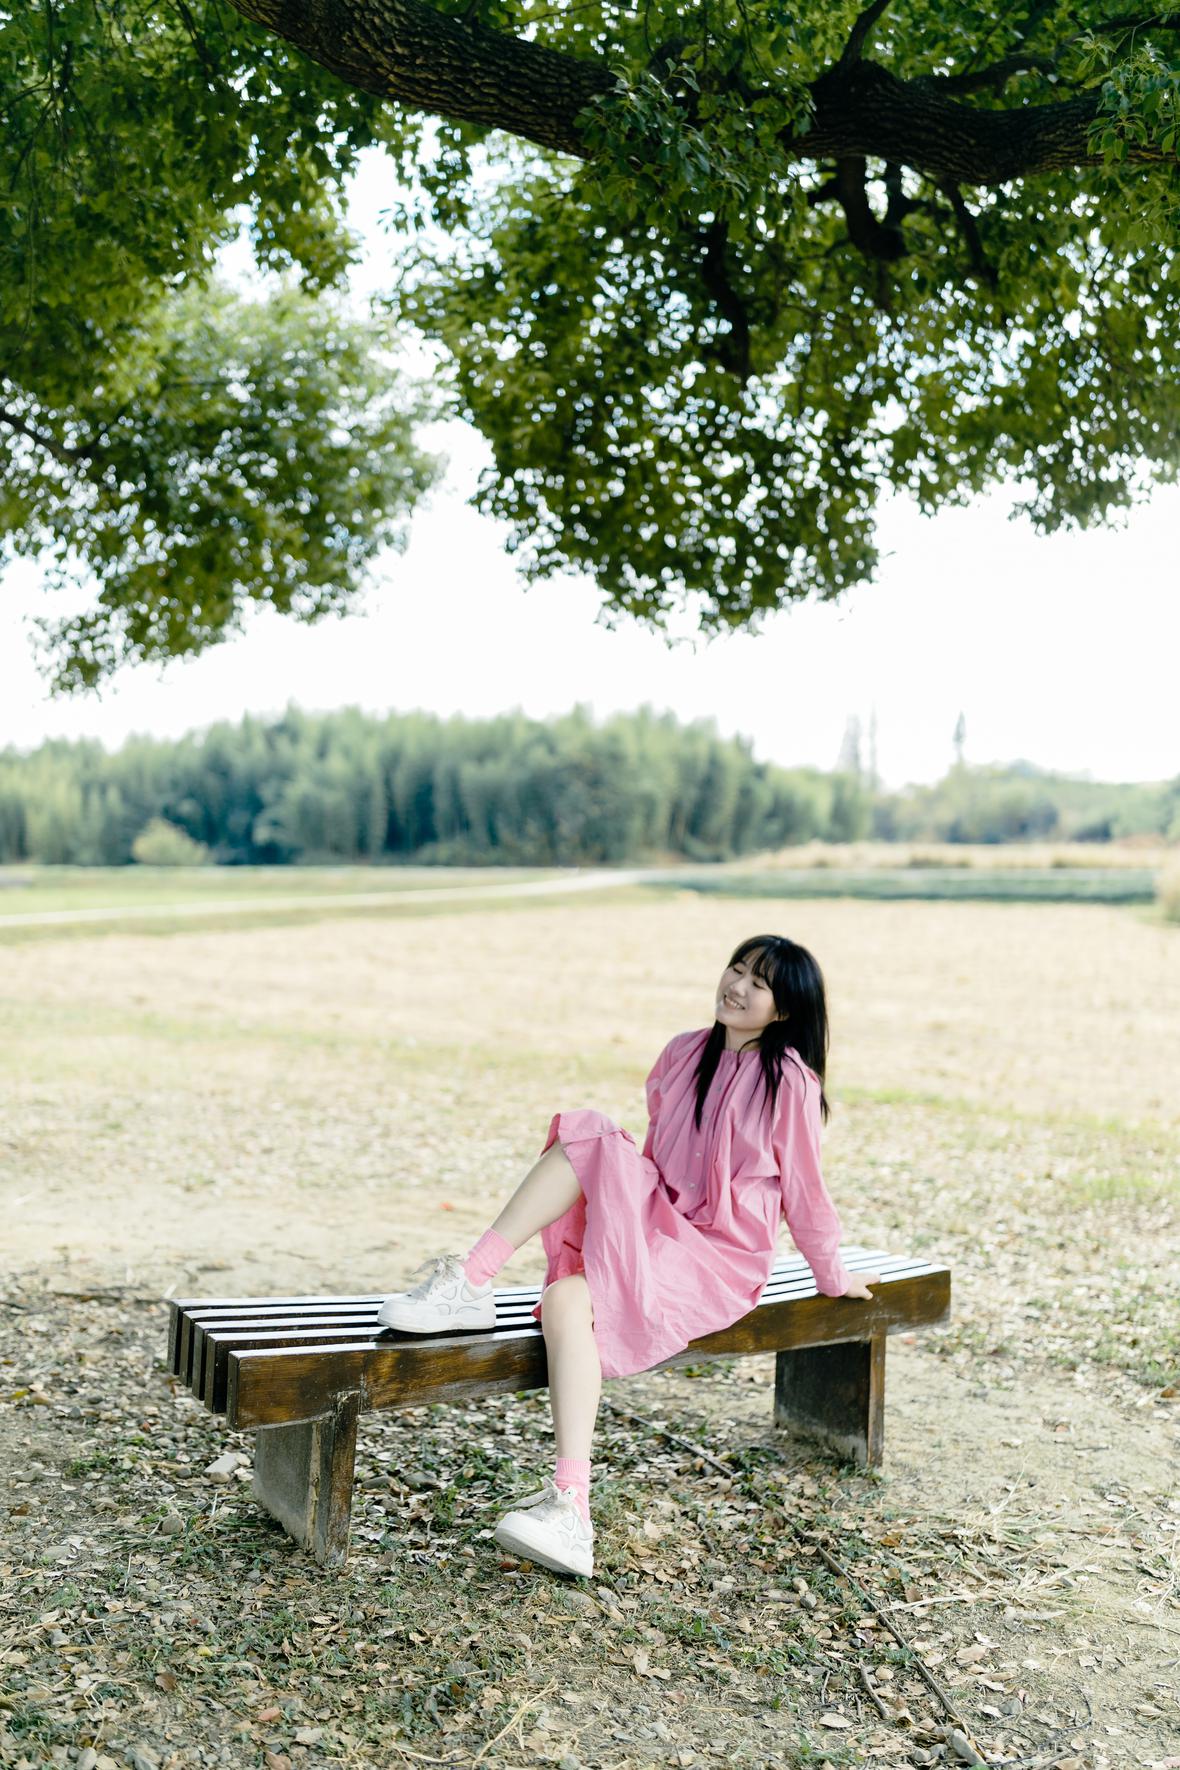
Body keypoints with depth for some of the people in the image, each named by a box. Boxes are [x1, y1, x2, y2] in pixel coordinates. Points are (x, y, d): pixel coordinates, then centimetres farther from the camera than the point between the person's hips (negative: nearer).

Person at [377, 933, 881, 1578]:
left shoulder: (790, 1081, -7)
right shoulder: (684, 1053, 10)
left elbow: (803, 1189, 2)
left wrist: (834, 1278, 10)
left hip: (720, 1258, -6)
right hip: (657, 1222, 6)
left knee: (570, 1300, -30)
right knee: (589, 1136, -23)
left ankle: (570, 1510, -37)